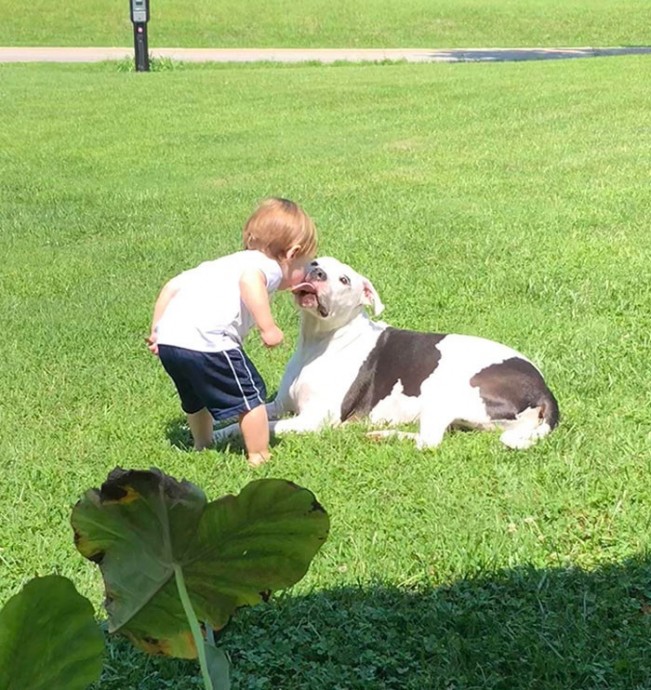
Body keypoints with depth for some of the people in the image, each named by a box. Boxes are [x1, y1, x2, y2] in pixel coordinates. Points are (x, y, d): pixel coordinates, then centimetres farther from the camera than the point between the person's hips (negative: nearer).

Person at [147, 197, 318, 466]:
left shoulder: (225, 263, 30)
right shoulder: (268, 265, 5)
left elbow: (172, 285, 27)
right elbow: (249, 279, -21)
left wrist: (156, 331, 29)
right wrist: (268, 327, -20)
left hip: (168, 339, 9)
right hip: (205, 341, -9)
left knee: (197, 400, 31)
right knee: (250, 395, 8)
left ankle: (203, 447, 47)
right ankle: (259, 457, 15)